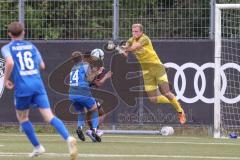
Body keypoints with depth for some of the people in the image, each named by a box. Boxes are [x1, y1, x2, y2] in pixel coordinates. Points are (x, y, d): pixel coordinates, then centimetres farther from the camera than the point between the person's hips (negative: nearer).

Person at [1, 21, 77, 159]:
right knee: (49, 116, -8)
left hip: (22, 87, -3)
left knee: (22, 118, 21)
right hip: (38, 85, 3)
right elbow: (42, 66, 20)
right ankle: (68, 138, -30)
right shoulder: (31, 46, 17)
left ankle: (37, 147, 19)